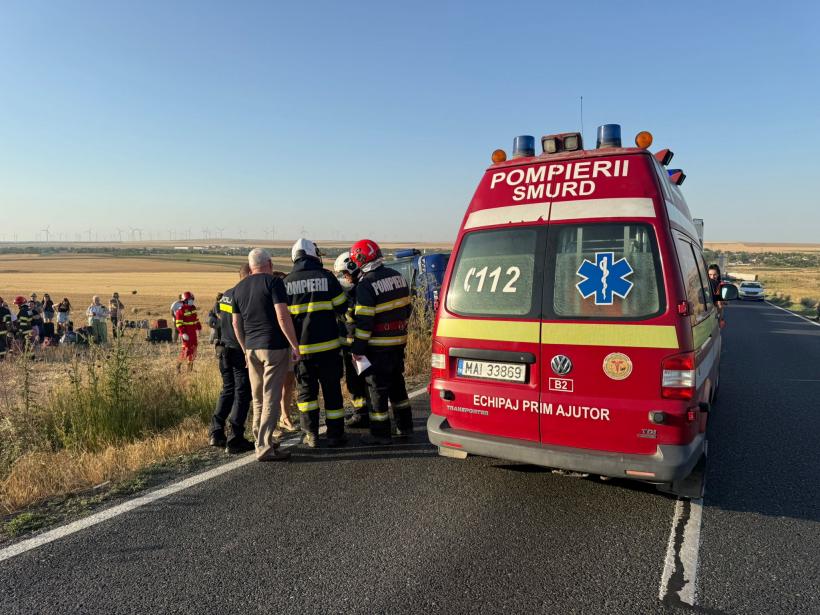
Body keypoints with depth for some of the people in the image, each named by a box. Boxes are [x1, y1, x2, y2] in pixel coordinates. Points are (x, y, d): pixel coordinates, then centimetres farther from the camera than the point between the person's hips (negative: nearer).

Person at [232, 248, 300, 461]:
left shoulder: (239, 288, 13)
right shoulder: (273, 282, -7)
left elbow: (236, 323, 16)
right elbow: (283, 317, -15)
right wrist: (295, 345, -11)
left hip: (251, 348, 6)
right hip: (273, 347, -6)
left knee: (258, 399, 15)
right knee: (271, 398, -3)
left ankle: (263, 440, 25)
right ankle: (265, 448, -3)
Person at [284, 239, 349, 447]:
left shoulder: (286, 282, 0)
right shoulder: (327, 277, -6)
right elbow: (342, 307, -1)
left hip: (301, 346, 1)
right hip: (327, 345, -1)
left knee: (305, 390, 14)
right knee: (332, 390, 9)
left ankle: (311, 433, 9)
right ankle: (335, 434, 15)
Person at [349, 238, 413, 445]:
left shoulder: (366, 284, -17)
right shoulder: (398, 277, 7)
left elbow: (363, 320, -18)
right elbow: (406, 308, 15)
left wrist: (357, 349, -13)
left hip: (378, 346, -7)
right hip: (399, 342, 8)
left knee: (378, 388, 2)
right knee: (397, 383, 20)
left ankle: (380, 433, 8)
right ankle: (405, 427, 28)